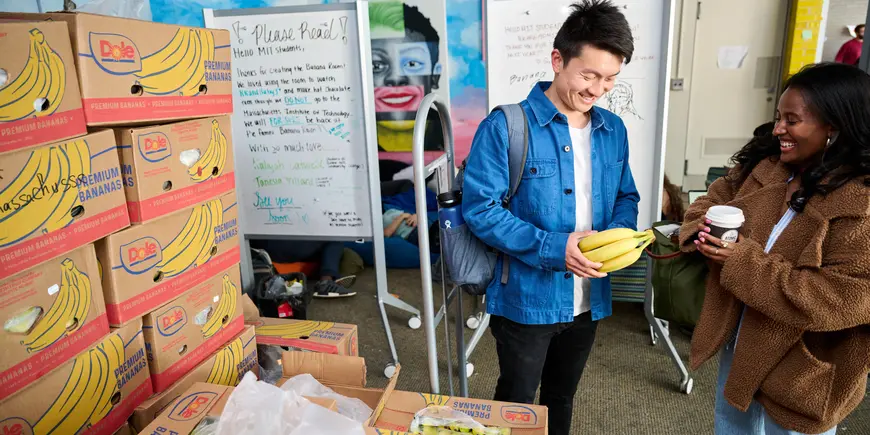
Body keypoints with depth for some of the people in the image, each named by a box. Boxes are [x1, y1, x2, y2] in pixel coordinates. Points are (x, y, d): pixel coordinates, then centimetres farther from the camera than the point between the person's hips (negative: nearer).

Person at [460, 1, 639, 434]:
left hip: (587, 301, 6)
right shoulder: (506, 127, -17)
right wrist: (552, 248, -28)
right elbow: (479, 208, -20)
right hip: (526, 299, -5)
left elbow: (626, 196, 13)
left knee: (562, 400, 27)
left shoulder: (613, 130, 2)